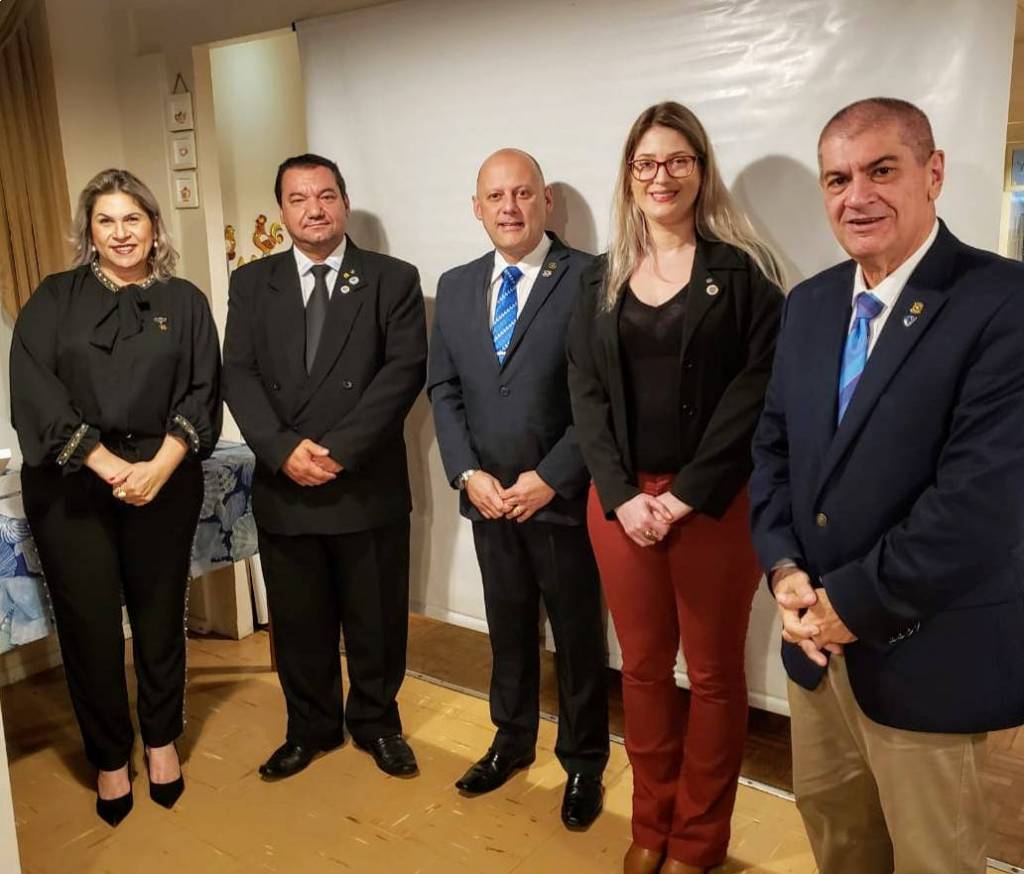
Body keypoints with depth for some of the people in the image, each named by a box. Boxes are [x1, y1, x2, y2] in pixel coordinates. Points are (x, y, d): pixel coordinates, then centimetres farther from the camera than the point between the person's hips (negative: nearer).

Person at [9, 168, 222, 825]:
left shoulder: (185, 302, 7)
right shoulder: (55, 298, 5)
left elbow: (202, 394, 1)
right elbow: (33, 389, -5)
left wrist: (158, 468, -13)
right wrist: (109, 465, -14)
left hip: (163, 482, 1)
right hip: (70, 484, 0)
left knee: (160, 616, 9)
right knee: (89, 624, 6)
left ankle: (162, 740, 30)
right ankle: (110, 758, 24)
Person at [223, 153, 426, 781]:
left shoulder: (393, 280, 1)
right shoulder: (251, 284, 9)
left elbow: (405, 370, -9)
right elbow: (239, 376, 0)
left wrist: (338, 447, -18)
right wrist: (284, 448, -15)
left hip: (369, 485, -2)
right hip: (282, 487, 2)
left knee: (377, 619, 10)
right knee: (298, 619, 14)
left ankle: (376, 722, 33)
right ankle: (311, 727, 35)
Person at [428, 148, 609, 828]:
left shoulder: (589, 278, -8)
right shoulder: (455, 286, 8)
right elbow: (443, 389, 8)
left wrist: (549, 478, -15)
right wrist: (468, 473, -4)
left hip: (563, 497, -4)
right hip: (489, 496, 4)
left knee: (578, 636, 10)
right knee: (508, 629, 19)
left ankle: (584, 761, 30)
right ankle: (512, 741, 39)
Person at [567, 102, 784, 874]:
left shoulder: (741, 269, -2)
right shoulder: (604, 280, 9)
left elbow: (756, 390, -10)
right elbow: (586, 394, 5)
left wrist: (687, 495, -15)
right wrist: (623, 494, -8)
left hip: (714, 503, -3)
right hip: (620, 502, 4)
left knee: (713, 673, 8)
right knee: (643, 666, 13)